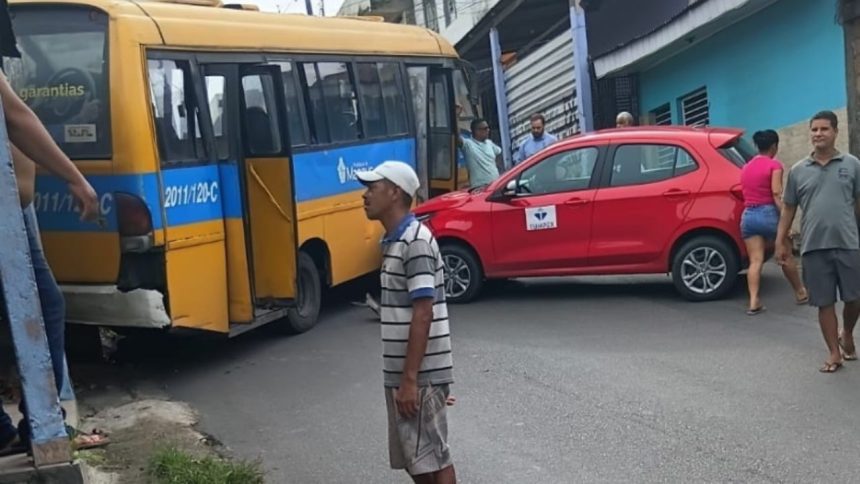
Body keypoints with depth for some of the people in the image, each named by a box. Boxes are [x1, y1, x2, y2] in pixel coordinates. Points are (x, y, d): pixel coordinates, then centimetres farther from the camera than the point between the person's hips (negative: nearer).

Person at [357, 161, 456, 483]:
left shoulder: (416, 242, -17)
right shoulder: (395, 241, 13)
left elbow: (423, 315, -21)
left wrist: (410, 379, -21)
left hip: (420, 375, -9)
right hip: (400, 373, 9)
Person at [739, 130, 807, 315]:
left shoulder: (746, 167, 13)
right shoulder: (774, 165, -5)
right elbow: (777, 195, -14)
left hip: (748, 216, 5)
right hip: (768, 213, -5)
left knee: (755, 261, -1)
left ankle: (753, 302, -12)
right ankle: (801, 293, 27)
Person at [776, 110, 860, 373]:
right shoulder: (798, 171, 7)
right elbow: (789, 208, 11)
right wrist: (781, 241, 7)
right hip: (814, 247, 1)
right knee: (825, 302, 5)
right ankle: (834, 353, 15)